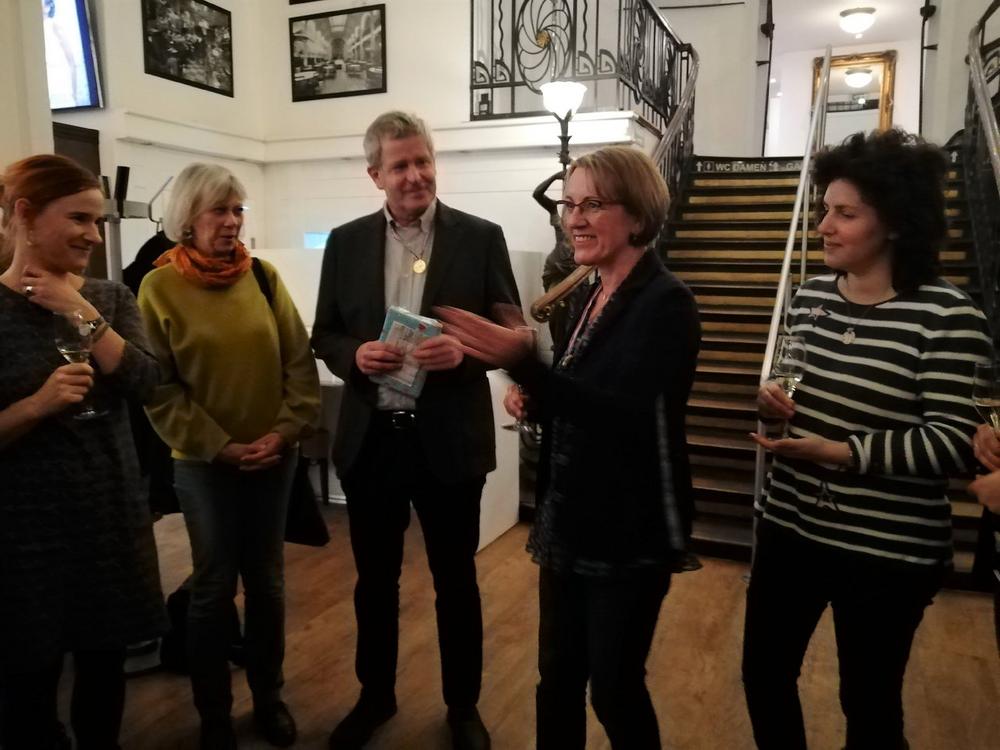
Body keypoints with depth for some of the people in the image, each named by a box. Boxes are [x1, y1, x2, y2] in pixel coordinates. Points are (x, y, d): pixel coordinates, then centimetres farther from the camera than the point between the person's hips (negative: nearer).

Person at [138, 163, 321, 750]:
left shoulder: (264, 277, 1)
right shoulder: (160, 287, -5)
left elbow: (301, 362, 1)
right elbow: (158, 387, -7)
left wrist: (285, 432, -10)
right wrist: (220, 447, -13)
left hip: (275, 458, 2)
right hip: (205, 463, -2)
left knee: (267, 582, 13)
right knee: (214, 588, 8)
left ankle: (269, 697, 32)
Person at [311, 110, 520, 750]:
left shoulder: (481, 237, -2)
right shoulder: (346, 242, 5)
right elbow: (324, 336, 8)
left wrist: (464, 351, -22)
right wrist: (355, 355, -14)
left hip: (450, 440, -2)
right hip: (371, 439, 2)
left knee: (456, 580, 14)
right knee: (375, 580, 17)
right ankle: (376, 695, 40)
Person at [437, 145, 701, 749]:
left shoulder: (665, 302, -16)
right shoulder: (589, 293, 8)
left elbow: (622, 414, -28)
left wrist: (521, 363, -37)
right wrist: (531, 397, -3)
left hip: (629, 531, -7)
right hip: (569, 522, 7)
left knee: (614, 686, 9)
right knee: (558, 677, 17)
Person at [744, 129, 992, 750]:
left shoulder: (948, 316, -16)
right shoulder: (811, 296, 4)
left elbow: (952, 444, -19)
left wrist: (837, 452, -25)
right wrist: (774, 402, -6)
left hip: (888, 552, -6)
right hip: (790, 527, 6)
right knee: (765, 673, 18)